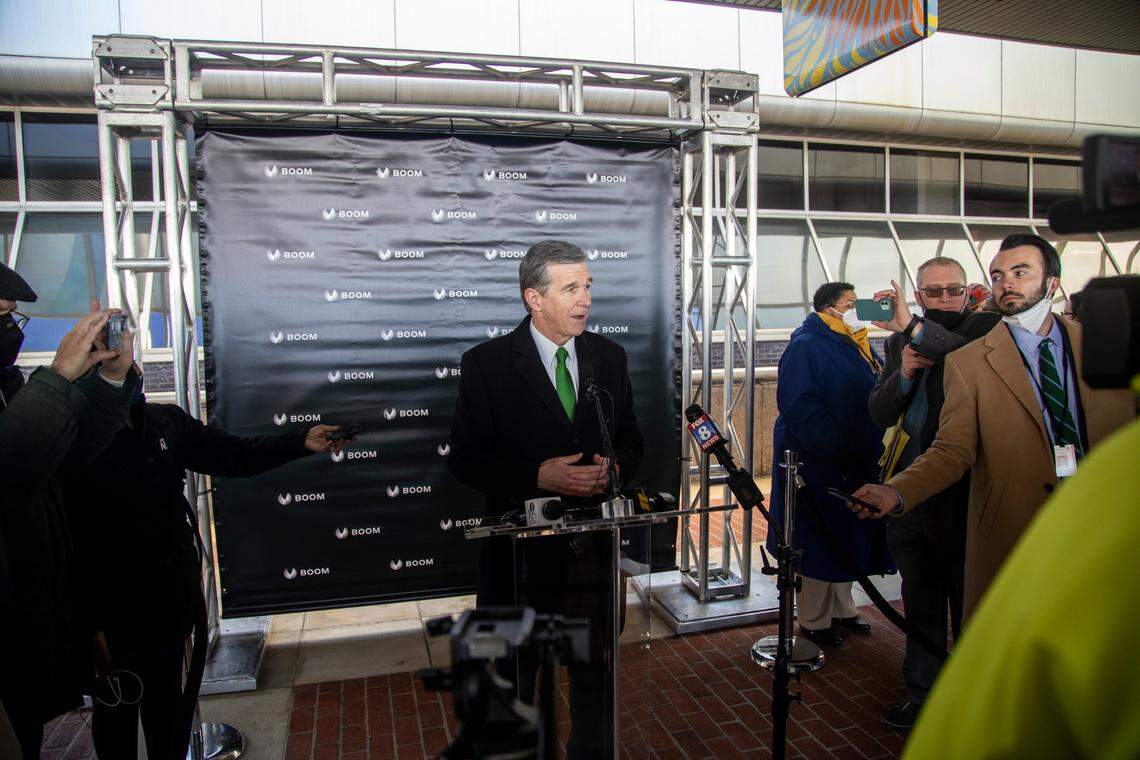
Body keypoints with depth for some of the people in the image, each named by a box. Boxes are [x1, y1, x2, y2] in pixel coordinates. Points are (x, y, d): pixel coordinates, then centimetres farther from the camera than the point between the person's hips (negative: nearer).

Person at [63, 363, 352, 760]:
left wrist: (301, 442, -12)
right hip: (116, 619, -4)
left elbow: (235, 455, -1)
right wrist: (89, 625, -15)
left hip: (178, 602, 4)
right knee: (116, 713, 18)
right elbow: (67, 546, -17)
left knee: (172, 711, 20)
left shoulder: (167, 422, -1)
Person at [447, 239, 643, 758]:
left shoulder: (609, 357, 3)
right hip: (523, 544, -3)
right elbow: (466, 459, -10)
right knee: (515, 668, 16)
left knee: (595, 664, 20)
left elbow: (630, 438, 10)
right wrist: (538, 476, -23)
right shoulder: (486, 363, -10)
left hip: (595, 540, 4)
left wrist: (615, 468, -12)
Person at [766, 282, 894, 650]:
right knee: (820, 541, 2)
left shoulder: (858, 346, 13)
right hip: (819, 466, -9)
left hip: (858, 465, 9)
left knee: (849, 538, 18)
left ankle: (841, 608, 34)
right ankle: (814, 620, 16)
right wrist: (835, 451, -24)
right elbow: (799, 407, -23)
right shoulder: (806, 347, -14)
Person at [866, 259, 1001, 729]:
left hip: (965, 495, -5)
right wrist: (903, 374, -12)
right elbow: (879, 413, 5)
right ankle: (922, 694, 34)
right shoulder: (900, 340, 10)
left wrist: (916, 328, -30)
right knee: (921, 606, 18)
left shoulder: (986, 328, -5)